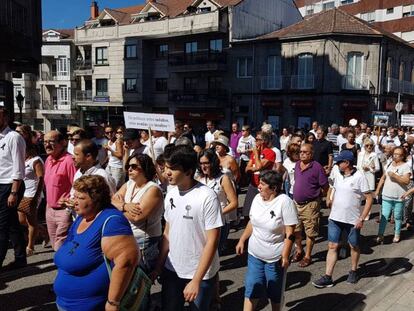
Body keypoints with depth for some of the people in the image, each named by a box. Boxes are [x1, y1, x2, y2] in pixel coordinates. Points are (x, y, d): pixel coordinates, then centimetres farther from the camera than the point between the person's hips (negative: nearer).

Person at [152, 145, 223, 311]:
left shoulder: (207, 197, -20)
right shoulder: (170, 194, -1)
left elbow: (212, 242, -18)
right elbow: (167, 233, 8)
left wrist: (196, 280, -19)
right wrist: (158, 267, 7)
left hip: (200, 274, -5)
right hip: (171, 270, 5)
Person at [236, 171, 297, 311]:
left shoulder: (285, 202, -20)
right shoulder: (257, 198, -1)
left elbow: (290, 233, -18)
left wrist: (285, 255, -19)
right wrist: (242, 240, 10)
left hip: (275, 257, -4)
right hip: (254, 254, 5)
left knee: (275, 292, 15)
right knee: (251, 289, 5)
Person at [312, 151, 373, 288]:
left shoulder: (359, 177, -14)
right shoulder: (338, 175, 3)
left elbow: (369, 199, -12)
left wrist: (361, 219, -16)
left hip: (352, 220, -4)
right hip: (335, 218, 5)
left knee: (354, 246, 15)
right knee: (332, 246, 3)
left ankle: (353, 271, 37)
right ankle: (327, 277, 7)